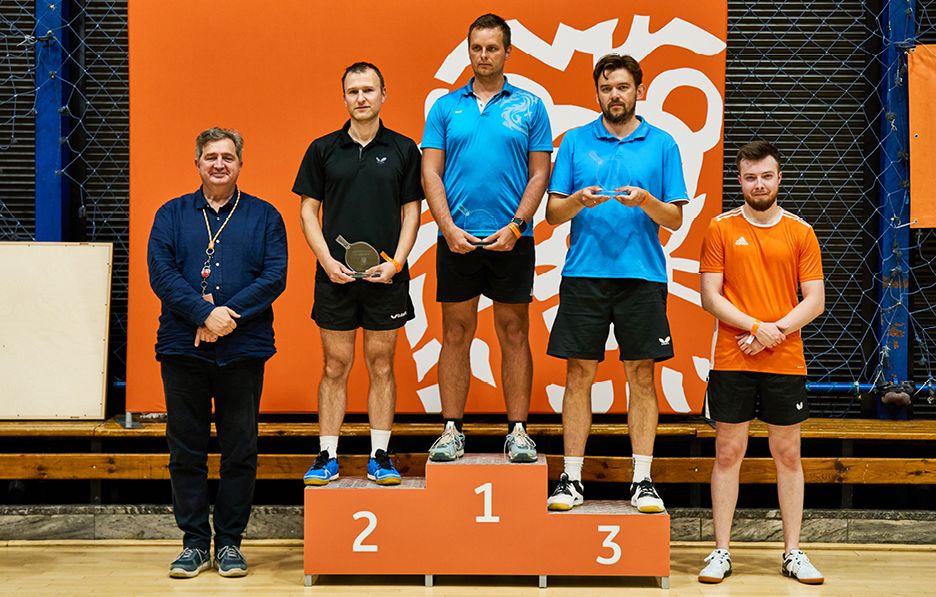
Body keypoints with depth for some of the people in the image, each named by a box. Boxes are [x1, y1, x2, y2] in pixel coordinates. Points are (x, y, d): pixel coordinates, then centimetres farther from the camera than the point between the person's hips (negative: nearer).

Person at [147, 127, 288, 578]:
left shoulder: (264, 216, 8)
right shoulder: (171, 215, 10)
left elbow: (274, 276, -3)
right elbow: (161, 274, -2)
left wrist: (229, 312, -15)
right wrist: (205, 313, -15)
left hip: (244, 349, -1)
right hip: (183, 348, 1)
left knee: (240, 450, 3)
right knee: (186, 450, 4)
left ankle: (229, 542, 14)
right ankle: (194, 542, 14)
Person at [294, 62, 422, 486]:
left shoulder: (403, 149, 5)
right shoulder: (323, 149, 5)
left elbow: (411, 212, 5)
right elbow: (308, 210, 5)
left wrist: (395, 262, -8)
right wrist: (327, 260, -7)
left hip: (386, 277, 0)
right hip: (335, 276, 0)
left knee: (381, 366, 6)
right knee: (335, 367, 5)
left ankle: (380, 457, 14)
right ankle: (327, 457, 12)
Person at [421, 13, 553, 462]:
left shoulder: (530, 106, 5)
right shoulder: (446, 107, 8)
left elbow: (540, 174, 2)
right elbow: (431, 173, 3)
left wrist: (515, 227, -10)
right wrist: (449, 228, -9)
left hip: (511, 239, -1)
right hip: (456, 238, 1)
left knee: (514, 333, 5)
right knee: (456, 333, 5)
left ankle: (518, 431, 11)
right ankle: (452, 430, 12)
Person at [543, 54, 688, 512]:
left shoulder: (662, 144, 8)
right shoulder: (575, 142, 9)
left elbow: (675, 218, 5)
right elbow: (552, 213, 6)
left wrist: (646, 202, -14)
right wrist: (579, 200, -14)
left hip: (642, 275, 0)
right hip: (583, 273, 0)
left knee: (641, 376, 2)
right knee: (578, 374, 2)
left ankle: (643, 480, 9)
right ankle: (571, 479, 9)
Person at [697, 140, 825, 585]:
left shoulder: (800, 232, 5)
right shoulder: (721, 229, 3)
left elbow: (814, 301, 2)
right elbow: (710, 297, -2)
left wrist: (775, 331, -12)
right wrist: (756, 327, -14)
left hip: (785, 361, 1)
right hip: (731, 361, -1)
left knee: (788, 455, 7)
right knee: (728, 453, 3)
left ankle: (793, 553, 15)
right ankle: (721, 552, 10)